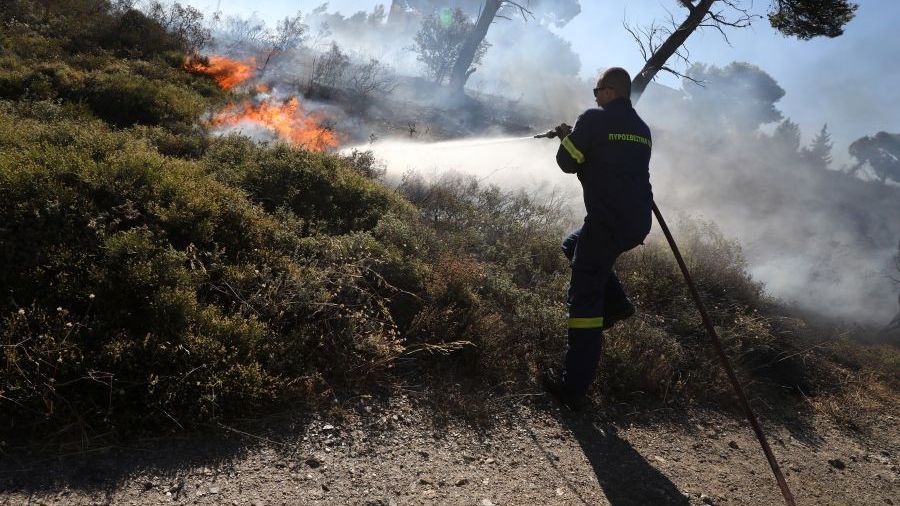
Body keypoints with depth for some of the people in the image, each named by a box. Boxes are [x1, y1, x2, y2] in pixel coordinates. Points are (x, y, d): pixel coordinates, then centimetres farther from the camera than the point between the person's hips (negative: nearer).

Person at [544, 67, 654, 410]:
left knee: (584, 299, -3)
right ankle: (615, 304, 18)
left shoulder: (594, 120, -6)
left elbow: (568, 163, -4)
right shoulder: (642, 129, 17)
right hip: (639, 223, 8)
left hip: (608, 221, -8)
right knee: (574, 245, 31)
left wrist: (567, 138, 17)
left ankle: (574, 387, -2)